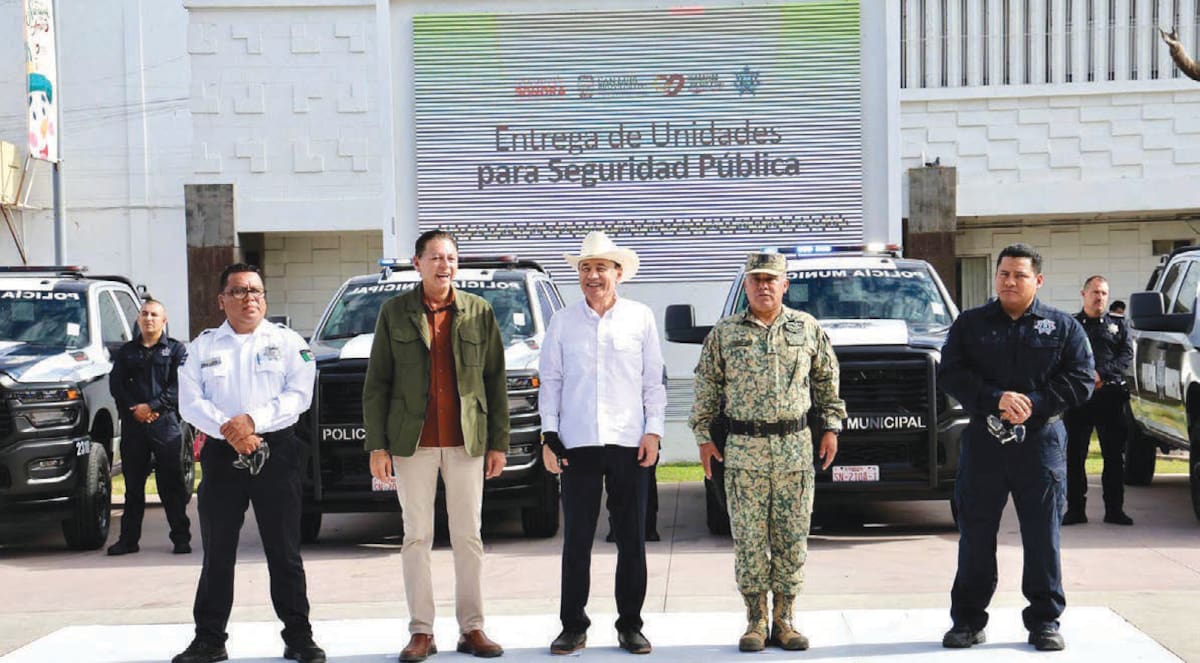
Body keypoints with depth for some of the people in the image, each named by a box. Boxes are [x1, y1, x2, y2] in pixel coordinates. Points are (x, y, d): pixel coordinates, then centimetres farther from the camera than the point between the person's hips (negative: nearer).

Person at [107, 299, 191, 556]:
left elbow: (179, 386, -4)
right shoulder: (127, 352, 17)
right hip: (133, 425, 3)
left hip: (166, 423, -3)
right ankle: (128, 539, 11)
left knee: (171, 484, -2)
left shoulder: (176, 350, 7)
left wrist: (152, 406, -13)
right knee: (133, 484, 6)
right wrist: (134, 409, -8)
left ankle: (181, 537, 2)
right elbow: (116, 385, 7)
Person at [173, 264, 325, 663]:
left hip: (277, 454, -1)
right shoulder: (203, 346, 11)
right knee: (217, 552, 5)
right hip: (221, 455, 1)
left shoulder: (288, 342, 7)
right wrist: (226, 428, -14)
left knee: (285, 551, 1)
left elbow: (299, 395, -4)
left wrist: (254, 420, -16)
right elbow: (190, 402, 3)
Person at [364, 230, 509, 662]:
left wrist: (498, 443, 3)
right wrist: (376, 445, -3)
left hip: (466, 443, 1)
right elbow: (376, 383, 3)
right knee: (417, 537, 3)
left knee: (469, 537, 4)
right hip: (412, 443, -1)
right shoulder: (395, 313, 4)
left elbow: (496, 381, 7)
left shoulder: (479, 313, 6)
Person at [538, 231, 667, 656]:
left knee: (632, 538, 4)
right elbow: (550, 381, 10)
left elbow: (653, 381, 7)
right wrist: (549, 435, 2)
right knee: (576, 540, 2)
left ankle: (630, 625, 13)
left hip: (629, 443, 0)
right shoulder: (562, 322, 8)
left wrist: (653, 431, -1)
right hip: (578, 444, 0)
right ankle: (573, 626, 10)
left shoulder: (640, 318, 6)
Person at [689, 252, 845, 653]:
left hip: (796, 447, 1)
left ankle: (783, 620, 11)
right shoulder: (725, 333, 5)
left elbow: (827, 379, 16)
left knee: (792, 537, 2)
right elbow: (706, 386, 10)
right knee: (749, 538, -1)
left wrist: (831, 427, 12)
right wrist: (703, 436, 6)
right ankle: (755, 622, 7)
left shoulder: (807, 329, 7)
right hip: (744, 448, -1)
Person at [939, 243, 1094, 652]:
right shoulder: (970, 324, 8)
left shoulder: (1063, 327, 6)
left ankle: (1045, 621, 13)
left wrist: (1034, 404, -14)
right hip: (983, 444, 1)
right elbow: (950, 375, -2)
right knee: (975, 535, 5)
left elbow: (1081, 380, 0)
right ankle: (968, 620, 13)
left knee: (1043, 537, 3)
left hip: (1041, 444, -1)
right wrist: (996, 399, -17)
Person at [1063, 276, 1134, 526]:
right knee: (1074, 456, -1)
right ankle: (1075, 509, 5)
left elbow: (1127, 355, 2)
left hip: (1110, 395, 1)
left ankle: (1114, 509, 6)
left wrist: (1101, 374, -13)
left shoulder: (1118, 325, 15)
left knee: (1114, 455, 1)